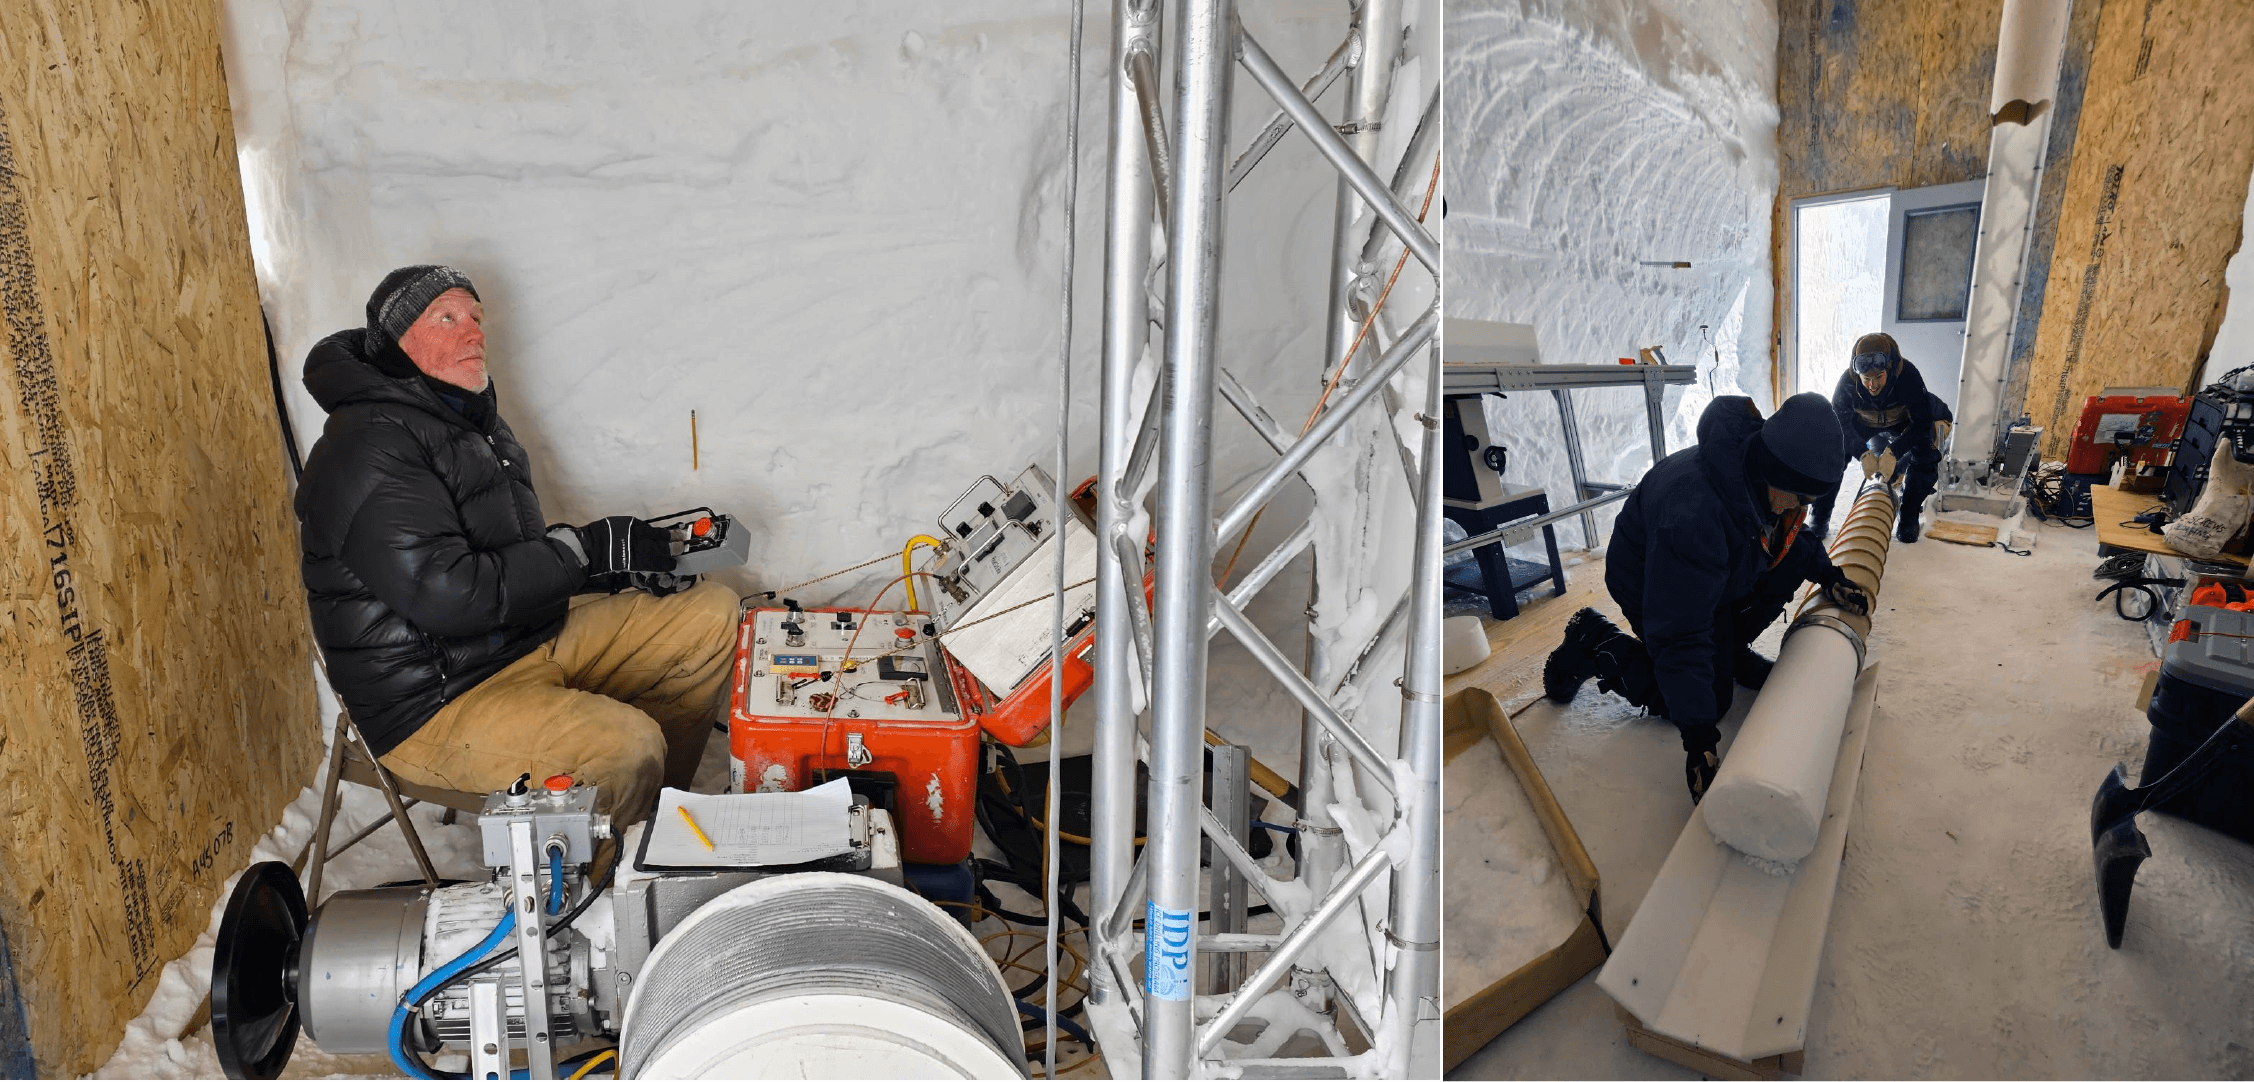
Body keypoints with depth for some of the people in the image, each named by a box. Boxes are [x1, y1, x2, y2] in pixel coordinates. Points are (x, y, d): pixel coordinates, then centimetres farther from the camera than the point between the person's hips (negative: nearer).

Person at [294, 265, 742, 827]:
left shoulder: (470, 418, 15)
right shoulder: (368, 448, -17)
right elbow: (443, 595, -26)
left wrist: (619, 563, 2)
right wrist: (585, 548, -20)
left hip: (530, 642, 10)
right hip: (432, 708, -9)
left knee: (714, 612, 2)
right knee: (626, 743, -34)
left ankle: (659, 807, 7)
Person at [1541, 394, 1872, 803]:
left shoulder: (1764, 474, -18)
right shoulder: (1694, 514, -44)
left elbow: (1791, 532, 11)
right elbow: (1678, 633, -42)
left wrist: (1829, 575, -4)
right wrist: (1698, 738, -41)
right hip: (1651, 588, -8)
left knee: (1793, 559, -7)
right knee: (1712, 700, -6)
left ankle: (1730, 650, 10)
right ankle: (1596, 643, 6)